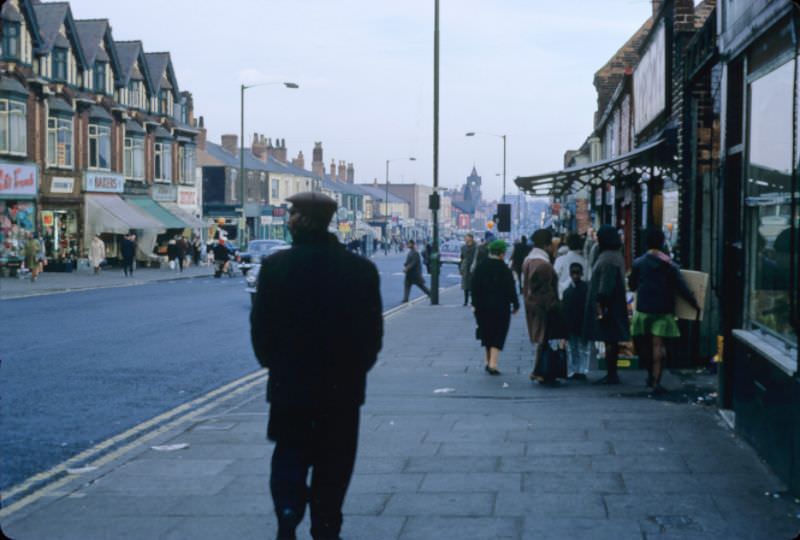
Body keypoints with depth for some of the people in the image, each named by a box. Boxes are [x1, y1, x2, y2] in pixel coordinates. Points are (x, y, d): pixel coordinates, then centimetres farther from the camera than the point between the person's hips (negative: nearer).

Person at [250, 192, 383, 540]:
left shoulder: (275, 266, -10)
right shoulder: (360, 269, -7)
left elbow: (260, 327, -6)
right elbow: (373, 330, -1)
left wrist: (276, 366, 10)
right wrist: (356, 368, 11)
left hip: (289, 382, 0)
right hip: (343, 384, 1)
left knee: (289, 457, 14)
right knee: (333, 460, 13)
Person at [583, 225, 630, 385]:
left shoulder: (607, 259, -17)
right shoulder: (615, 256, 15)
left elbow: (605, 286, -22)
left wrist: (600, 306, -21)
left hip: (605, 305, -10)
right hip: (614, 305, 10)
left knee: (609, 340, -6)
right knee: (611, 340, 12)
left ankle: (611, 375, -3)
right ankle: (612, 374, 18)